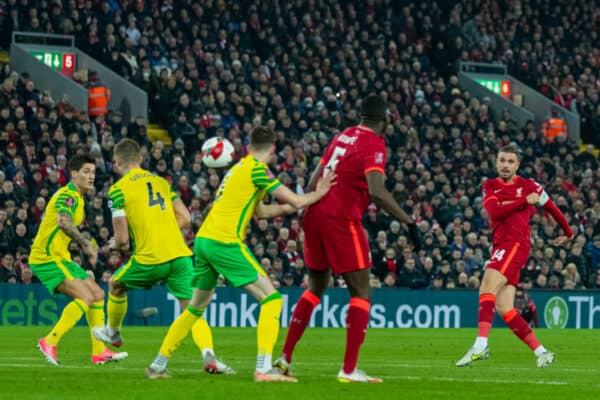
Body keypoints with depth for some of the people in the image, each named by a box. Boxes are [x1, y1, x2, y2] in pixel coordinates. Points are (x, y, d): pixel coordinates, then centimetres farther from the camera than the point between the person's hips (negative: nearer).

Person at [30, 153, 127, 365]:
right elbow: (63, 222, -34)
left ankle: (99, 351, 9)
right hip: (47, 258, -10)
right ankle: (50, 342, -19)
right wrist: (87, 244, -34)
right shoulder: (67, 195, -15)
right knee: (86, 296, -20)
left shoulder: (77, 198, 17)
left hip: (60, 258, 10)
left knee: (97, 294, 8)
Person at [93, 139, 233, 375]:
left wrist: (115, 244, 16)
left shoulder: (118, 189, -2)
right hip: (180, 255, 4)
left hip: (149, 258, -4)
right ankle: (209, 356, -21)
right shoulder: (162, 182, 15)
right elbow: (185, 218, 13)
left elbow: (122, 238, -7)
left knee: (116, 285, 26)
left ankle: (113, 332, 46)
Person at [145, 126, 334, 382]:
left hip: (203, 240, 9)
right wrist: (317, 194, 6)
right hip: (225, 242, -9)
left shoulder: (240, 167, 21)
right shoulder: (257, 169, -6)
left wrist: (288, 208, 22)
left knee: (196, 307, 22)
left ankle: (158, 366, 25)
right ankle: (264, 368, -18)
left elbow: (259, 211, 28)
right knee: (271, 298, -6)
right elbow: (297, 201, -10)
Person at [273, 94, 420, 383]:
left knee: (316, 287, 23)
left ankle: (285, 356, 22)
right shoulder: (373, 145, -8)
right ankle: (349, 369, -8)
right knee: (361, 294, 0)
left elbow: (313, 181, 20)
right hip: (341, 219, -8)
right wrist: (409, 222, -17)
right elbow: (376, 192, -21)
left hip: (314, 215, 8)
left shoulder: (342, 137, 15)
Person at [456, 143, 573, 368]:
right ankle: (541, 352, 4)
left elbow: (551, 208, 19)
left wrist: (568, 234, 29)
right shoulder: (490, 186, 14)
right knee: (503, 309, -2)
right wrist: (525, 201, -7)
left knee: (487, 289, -24)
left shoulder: (528, 186, 5)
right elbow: (494, 211, -5)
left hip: (516, 244, -6)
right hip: (500, 246, 6)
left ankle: (480, 345, -35)